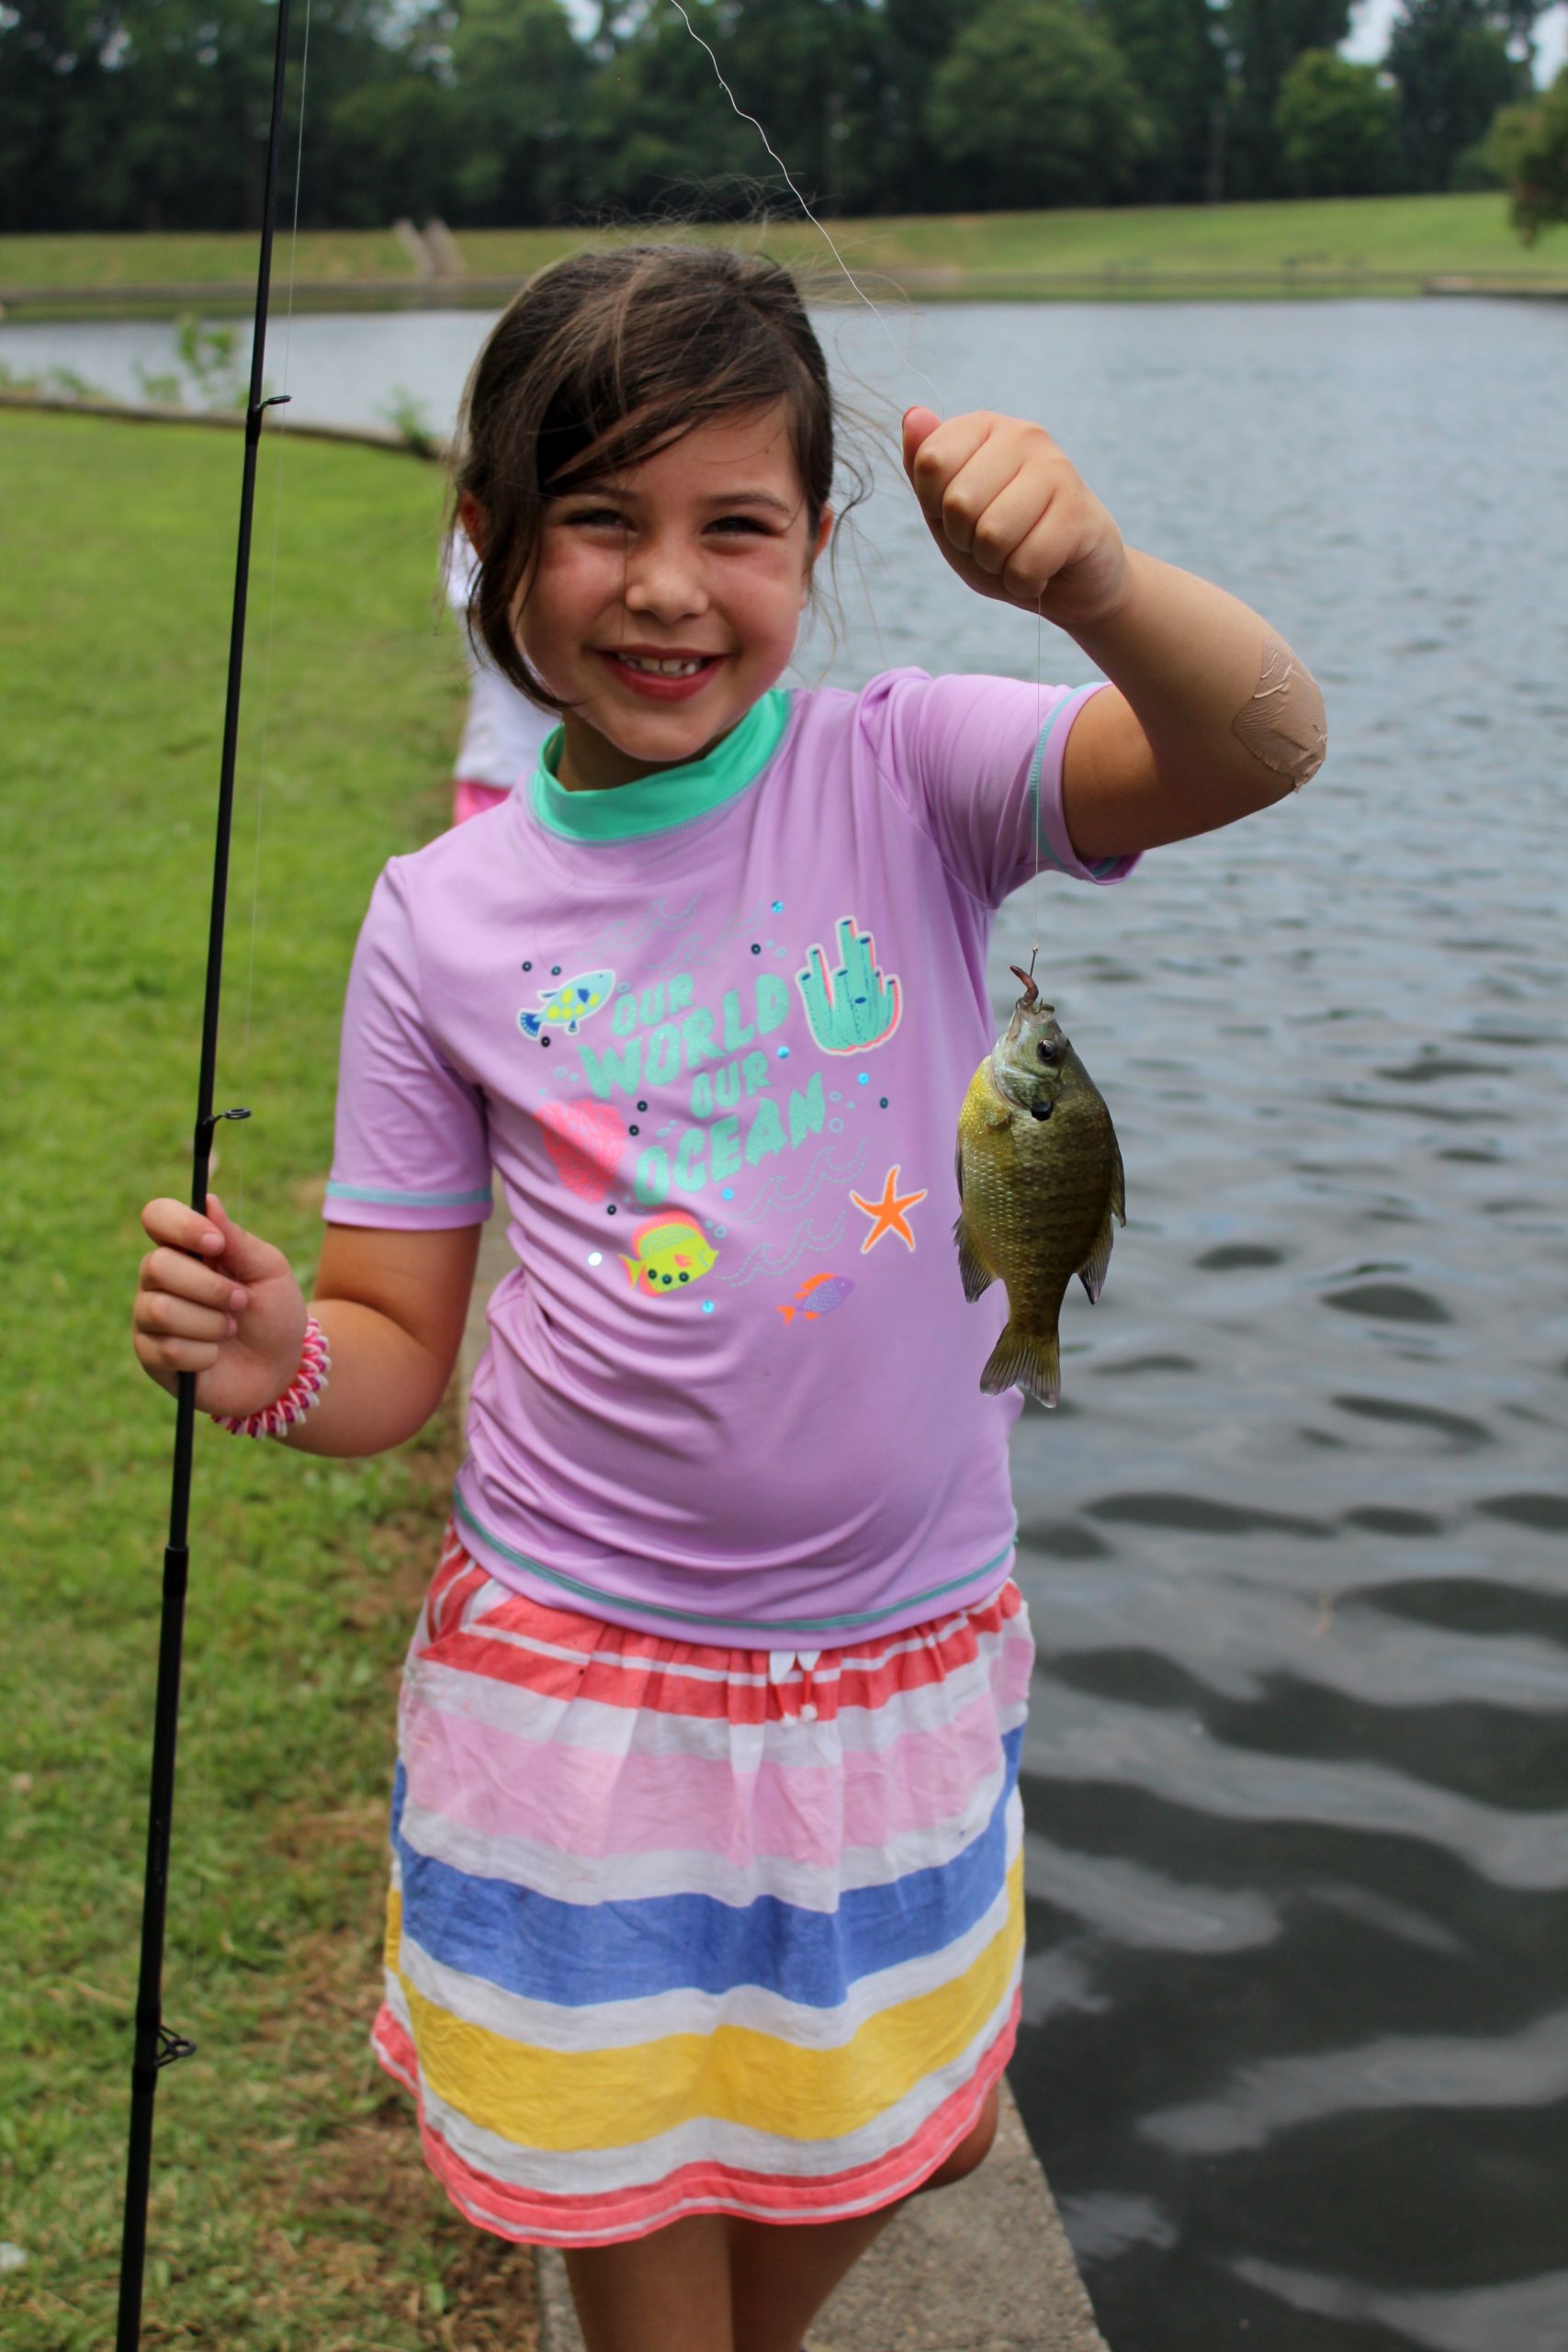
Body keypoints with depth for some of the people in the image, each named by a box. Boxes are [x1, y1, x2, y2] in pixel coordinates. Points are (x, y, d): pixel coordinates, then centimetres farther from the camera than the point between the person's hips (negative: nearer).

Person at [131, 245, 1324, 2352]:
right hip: (581, 1678, 0)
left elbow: (1260, 750, -26)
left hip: (907, 1663, 1)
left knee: (870, 2160, 23)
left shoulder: (909, 780, -9)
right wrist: (280, 1364, -23)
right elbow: (397, 1349, -1)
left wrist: (1093, 578, -45)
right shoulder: (445, 925, -6)